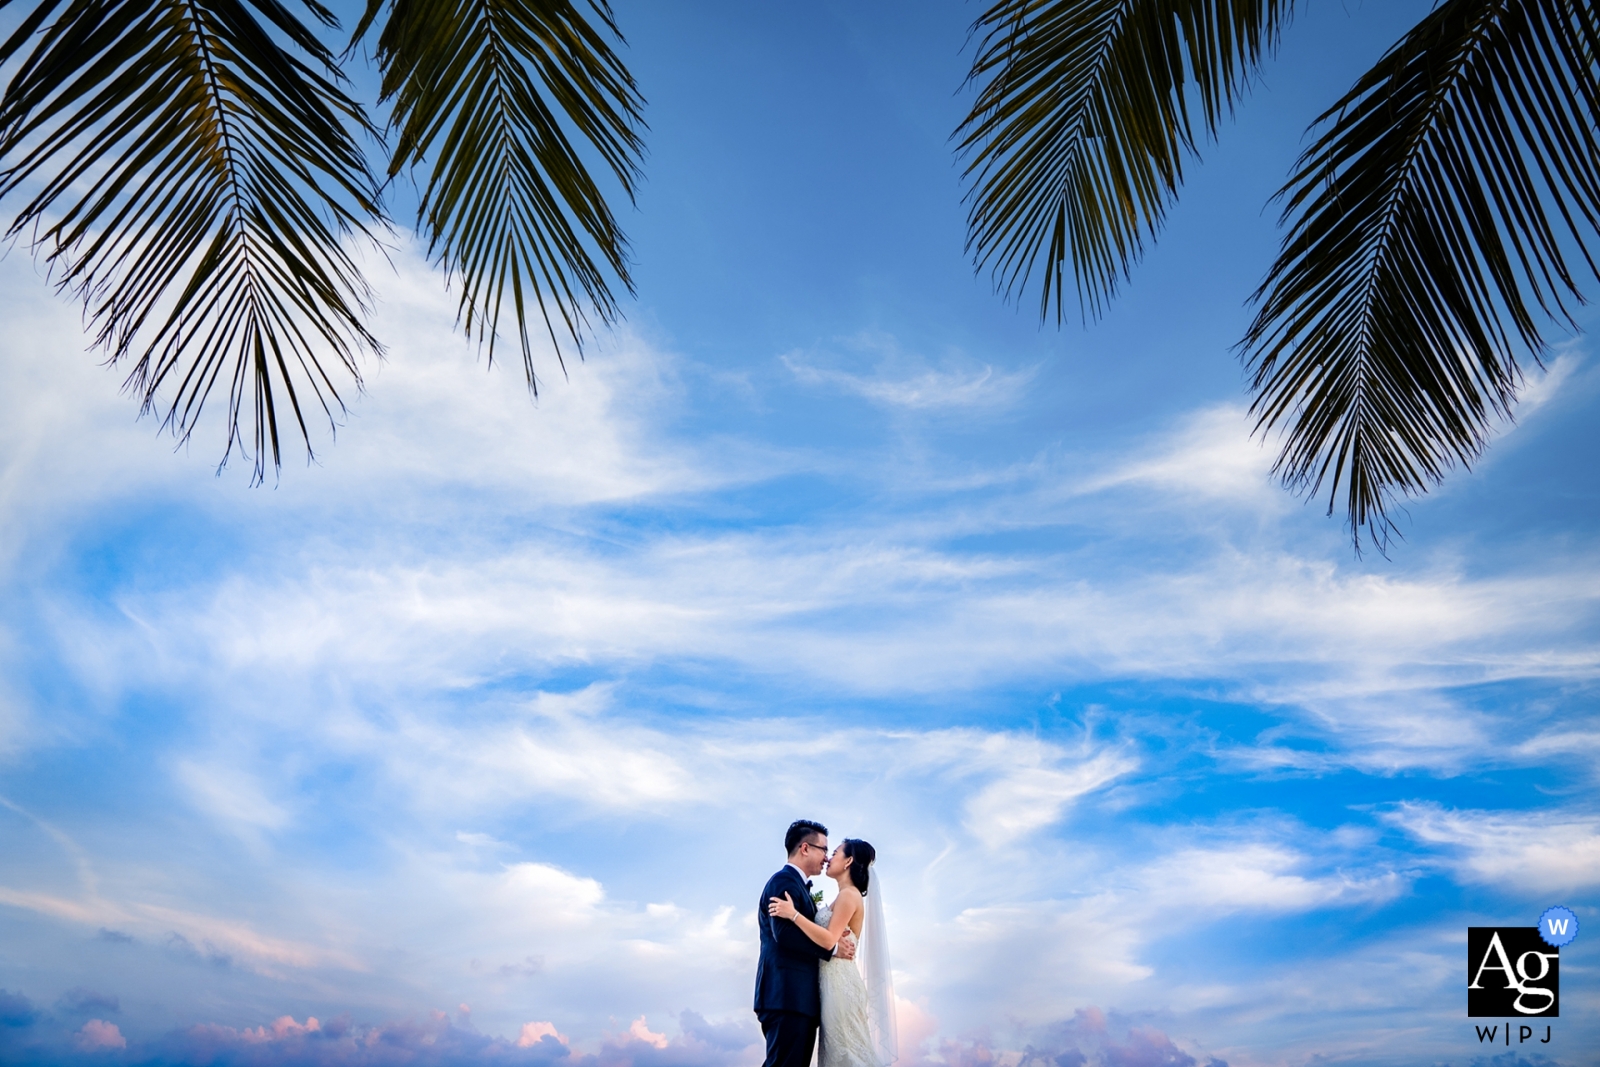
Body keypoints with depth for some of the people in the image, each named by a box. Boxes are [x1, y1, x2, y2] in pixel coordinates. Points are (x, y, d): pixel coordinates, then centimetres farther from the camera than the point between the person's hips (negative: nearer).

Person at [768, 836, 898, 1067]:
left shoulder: (848, 895, -12)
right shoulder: (846, 896, 18)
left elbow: (829, 940, -22)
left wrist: (793, 914, -23)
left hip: (839, 982, -10)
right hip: (834, 981, 10)